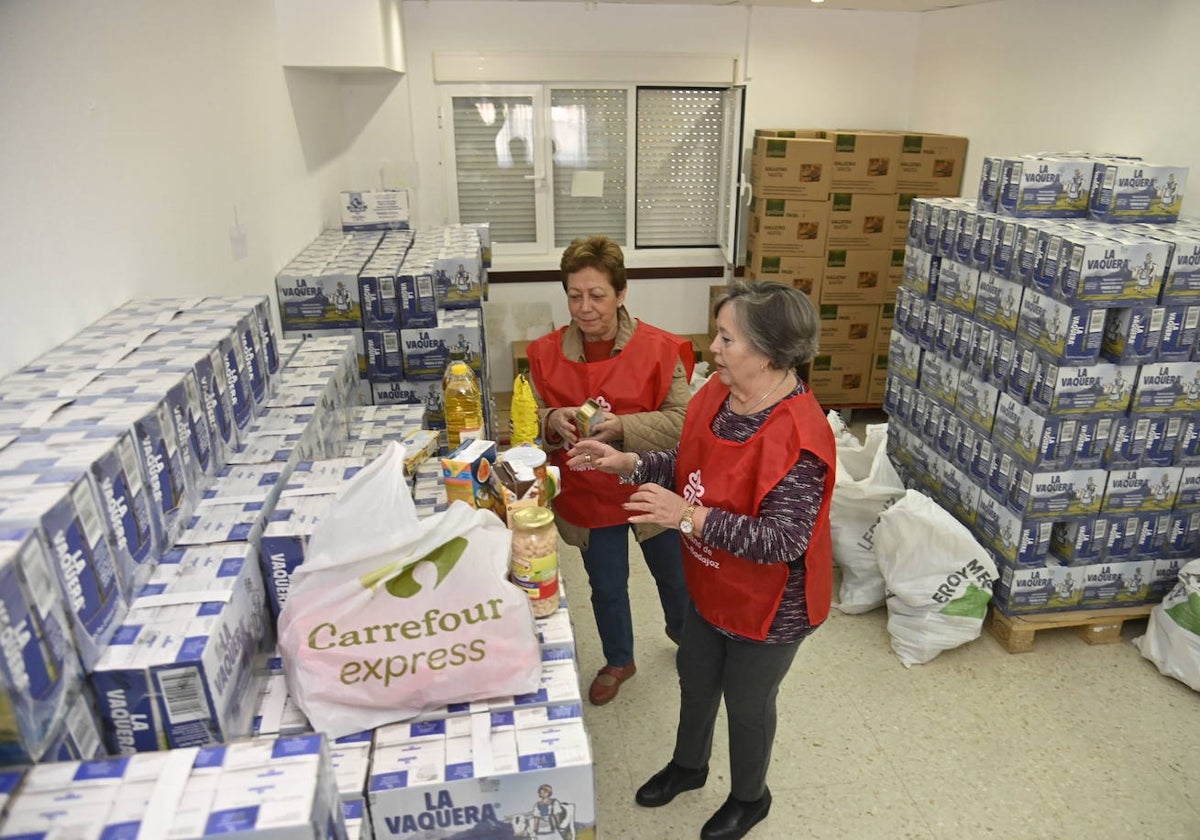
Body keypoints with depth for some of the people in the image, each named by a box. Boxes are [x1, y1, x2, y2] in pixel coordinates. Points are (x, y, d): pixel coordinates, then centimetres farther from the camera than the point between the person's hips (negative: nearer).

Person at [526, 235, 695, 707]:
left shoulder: (658, 349, -17)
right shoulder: (547, 354, -9)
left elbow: (682, 420, -19)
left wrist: (623, 427, -33)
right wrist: (553, 421, -26)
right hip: (587, 498, 2)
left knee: (674, 577, 22)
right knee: (606, 588, 20)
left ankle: (684, 633, 56)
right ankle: (618, 661, 48)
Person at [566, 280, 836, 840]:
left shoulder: (797, 437, -34)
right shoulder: (718, 393, -9)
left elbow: (783, 540, -34)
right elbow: (688, 466, 4)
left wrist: (688, 517, -39)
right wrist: (626, 464, -9)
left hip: (768, 605, -7)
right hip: (711, 586, 8)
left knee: (747, 704, 18)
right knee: (695, 679, 28)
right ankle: (689, 765, 58)